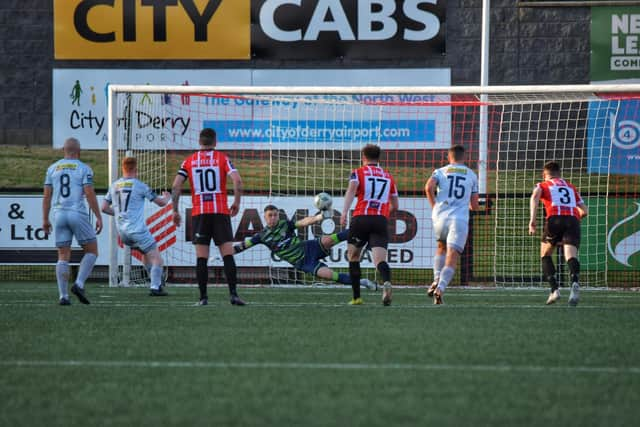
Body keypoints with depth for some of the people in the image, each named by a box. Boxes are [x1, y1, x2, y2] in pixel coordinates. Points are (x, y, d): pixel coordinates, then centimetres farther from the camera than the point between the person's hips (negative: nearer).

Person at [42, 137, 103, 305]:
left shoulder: (53, 169, 10)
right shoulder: (84, 169, -2)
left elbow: (47, 196, 9)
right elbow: (90, 195, -9)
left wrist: (45, 219, 14)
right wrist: (98, 217, -4)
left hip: (59, 214, 4)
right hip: (78, 213, -4)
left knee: (63, 257, 6)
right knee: (91, 251, 9)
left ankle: (63, 296, -2)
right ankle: (79, 284, -9)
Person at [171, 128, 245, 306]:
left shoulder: (189, 161, 7)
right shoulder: (222, 158, 3)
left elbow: (176, 186, 0)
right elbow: (237, 180, -10)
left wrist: (175, 211, 8)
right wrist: (236, 203, 2)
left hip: (199, 213, 1)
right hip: (221, 212, -1)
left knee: (201, 257, 2)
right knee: (228, 254, -2)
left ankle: (203, 297, -2)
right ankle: (233, 293, -12)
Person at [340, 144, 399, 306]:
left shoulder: (358, 173, 10)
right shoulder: (388, 177, 21)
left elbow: (351, 190, -11)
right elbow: (395, 206, 25)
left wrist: (345, 212, -21)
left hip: (360, 219, -1)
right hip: (381, 222, 1)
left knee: (353, 257, 19)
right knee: (380, 259, -12)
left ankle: (356, 297, 18)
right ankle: (386, 282, -44)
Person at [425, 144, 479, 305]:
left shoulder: (440, 172, 11)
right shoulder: (471, 175, 15)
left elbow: (429, 187, -11)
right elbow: (474, 206, 14)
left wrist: (433, 205, 4)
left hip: (440, 217, 1)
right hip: (460, 219, -1)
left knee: (441, 248, 27)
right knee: (451, 258, -5)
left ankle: (437, 280, 10)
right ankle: (440, 289, -23)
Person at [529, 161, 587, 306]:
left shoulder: (542, 185, 23)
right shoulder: (571, 187, 32)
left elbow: (535, 196, -2)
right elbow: (584, 211, 29)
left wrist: (532, 219, -10)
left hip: (555, 218, -2)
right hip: (573, 219, 2)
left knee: (545, 255, 17)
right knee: (571, 256, -14)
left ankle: (554, 289, 0)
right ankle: (575, 282, -44)